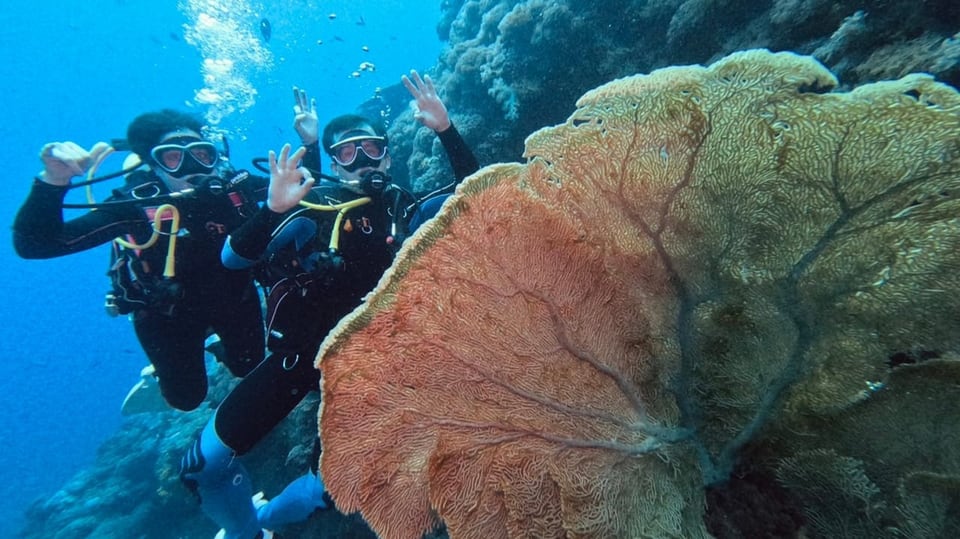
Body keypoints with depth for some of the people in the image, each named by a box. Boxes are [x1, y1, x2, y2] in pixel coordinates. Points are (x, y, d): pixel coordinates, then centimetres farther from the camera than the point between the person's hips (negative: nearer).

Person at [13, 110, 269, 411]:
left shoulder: (232, 185, -20)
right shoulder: (136, 204, -28)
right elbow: (32, 245, -31)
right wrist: (53, 181, -45)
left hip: (234, 295, 3)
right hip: (169, 310, -2)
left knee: (251, 369, 20)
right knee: (186, 398, 10)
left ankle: (222, 347, 53)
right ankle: (164, 370, 44)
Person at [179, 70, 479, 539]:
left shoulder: (405, 211, 3)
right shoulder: (310, 206, -3)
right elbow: (233, 258, -11)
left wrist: (444, 129, -16)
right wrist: (274, 208, -28)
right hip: (297, 351, 0)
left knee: (330, 484, 6)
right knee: (205, 463, -1)